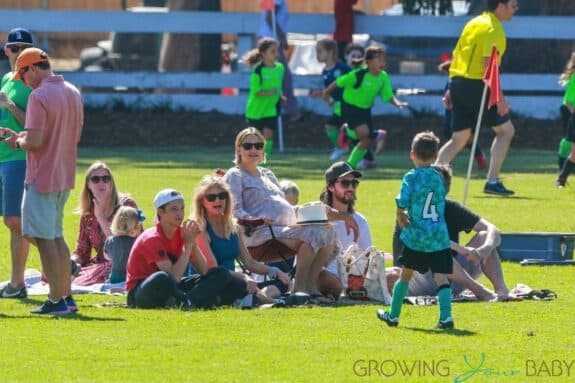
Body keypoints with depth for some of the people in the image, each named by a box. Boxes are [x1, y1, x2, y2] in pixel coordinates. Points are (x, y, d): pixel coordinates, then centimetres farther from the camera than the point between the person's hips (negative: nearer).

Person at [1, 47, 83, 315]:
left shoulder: (39, 96, -17)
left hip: (41, 178, -9)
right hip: (65, 177, 9)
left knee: (44, 238, -3)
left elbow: (34, 141, -24)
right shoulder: (73, 93, 10)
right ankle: (67, 296, 18)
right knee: (56, 236, 18)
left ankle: (57, 300, -5)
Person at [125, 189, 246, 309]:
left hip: (170, 290, 8)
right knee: (161, 278, -44)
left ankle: (188, 301, -29)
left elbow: (203, 271, 0)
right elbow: (174, 277, -29)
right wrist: (188, 244, -24)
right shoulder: (153, 239, -20)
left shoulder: (183, 233, 3)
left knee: (221, 273, -3)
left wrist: (193, 243, -13)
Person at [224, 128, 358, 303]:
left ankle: (311, 285, -15)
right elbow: (234, 212, -8)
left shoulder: (267, 174, 29)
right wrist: (252, 219, -27)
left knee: (327, 232, -13)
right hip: (261, 233, -9)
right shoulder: (235, 176, 5)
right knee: (313, 233, -29)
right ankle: (299, 288, -24)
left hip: (288, 228, 9)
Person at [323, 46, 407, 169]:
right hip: (350, 107, -6)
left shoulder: (383, 77, -8)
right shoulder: (358, 75, -25)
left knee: (366, 141, 4)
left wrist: (397, 103, -24)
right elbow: (339, 82, -11)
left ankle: (351, 164, 19)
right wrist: (327, 92, 3)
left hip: (365, 110, 6)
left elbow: (388, 96, -3)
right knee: (363, 131, -30)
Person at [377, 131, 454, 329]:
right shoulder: (439, 177, 8)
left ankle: (393, 315, 23)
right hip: (440, 236, 2)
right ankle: (446, 316, -18)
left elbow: (402, 203, -17)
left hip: (415, 236, -2)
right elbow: (441, 203, 14)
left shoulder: (411, 177, -6)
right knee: (441, 277, -3)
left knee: (405, 276, 13)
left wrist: (401, 217, 4)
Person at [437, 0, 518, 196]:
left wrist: (452, 89, 22)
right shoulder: (494, 28, -10)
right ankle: (492, 181, -1)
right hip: (476, 85, -8)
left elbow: (456, 55, 18)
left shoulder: (474, 23, 16)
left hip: (458, 83, 8)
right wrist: (500, 97, -22)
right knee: (506, 130, 4)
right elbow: (488, 63, -20)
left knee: (459, 139, 13)